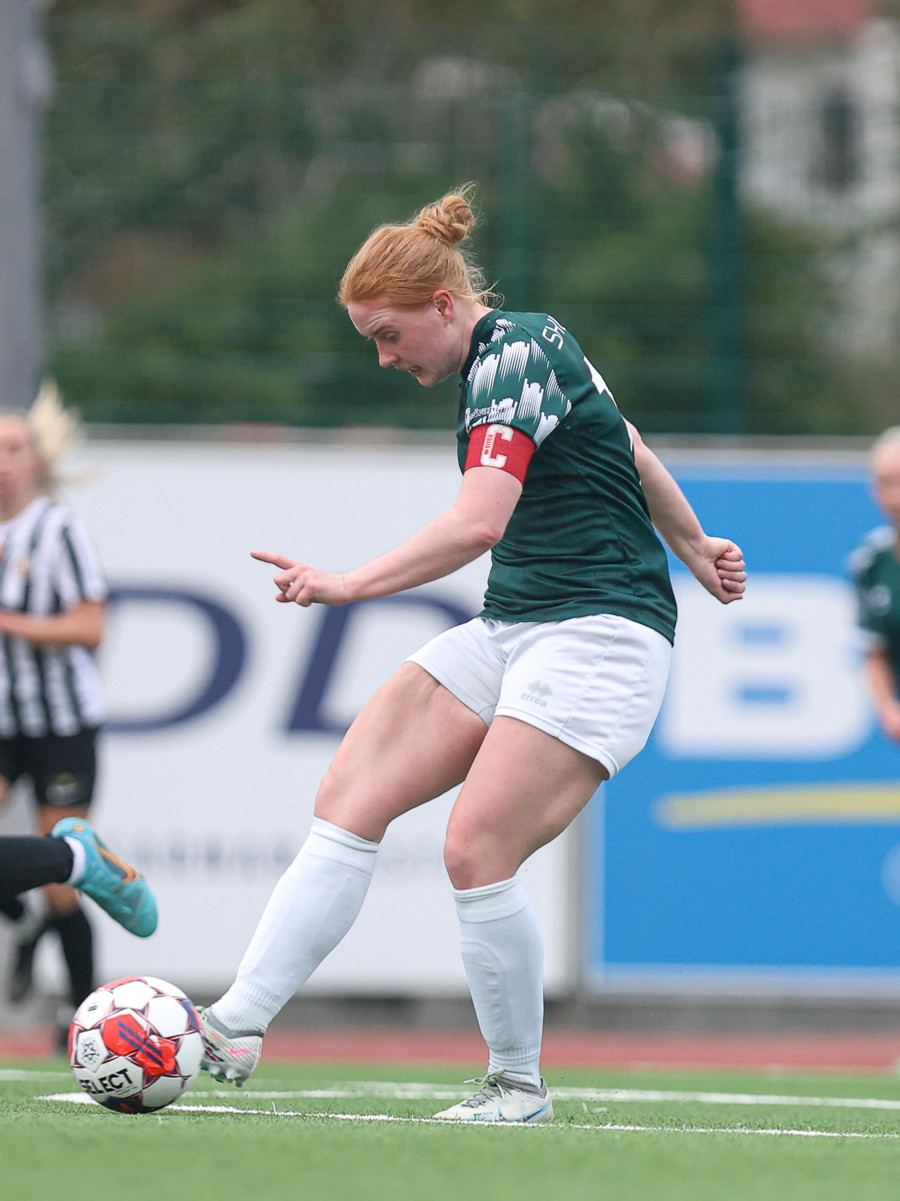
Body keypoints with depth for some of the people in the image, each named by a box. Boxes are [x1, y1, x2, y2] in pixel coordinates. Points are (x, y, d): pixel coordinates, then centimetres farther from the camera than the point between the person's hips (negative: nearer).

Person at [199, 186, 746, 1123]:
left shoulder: (515, 357, -16)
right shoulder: (514, 352, 13)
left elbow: (478, 522, -28)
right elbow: (627, 448, 27)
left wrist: (351, 584, -34)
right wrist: (691, 545, 38)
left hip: (600, 632, -10)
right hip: (510, 628, 10)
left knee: (475, 852, -18)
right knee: (350, 797, -6)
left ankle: (518, 1084, -1)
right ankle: (237, 1024, -13)